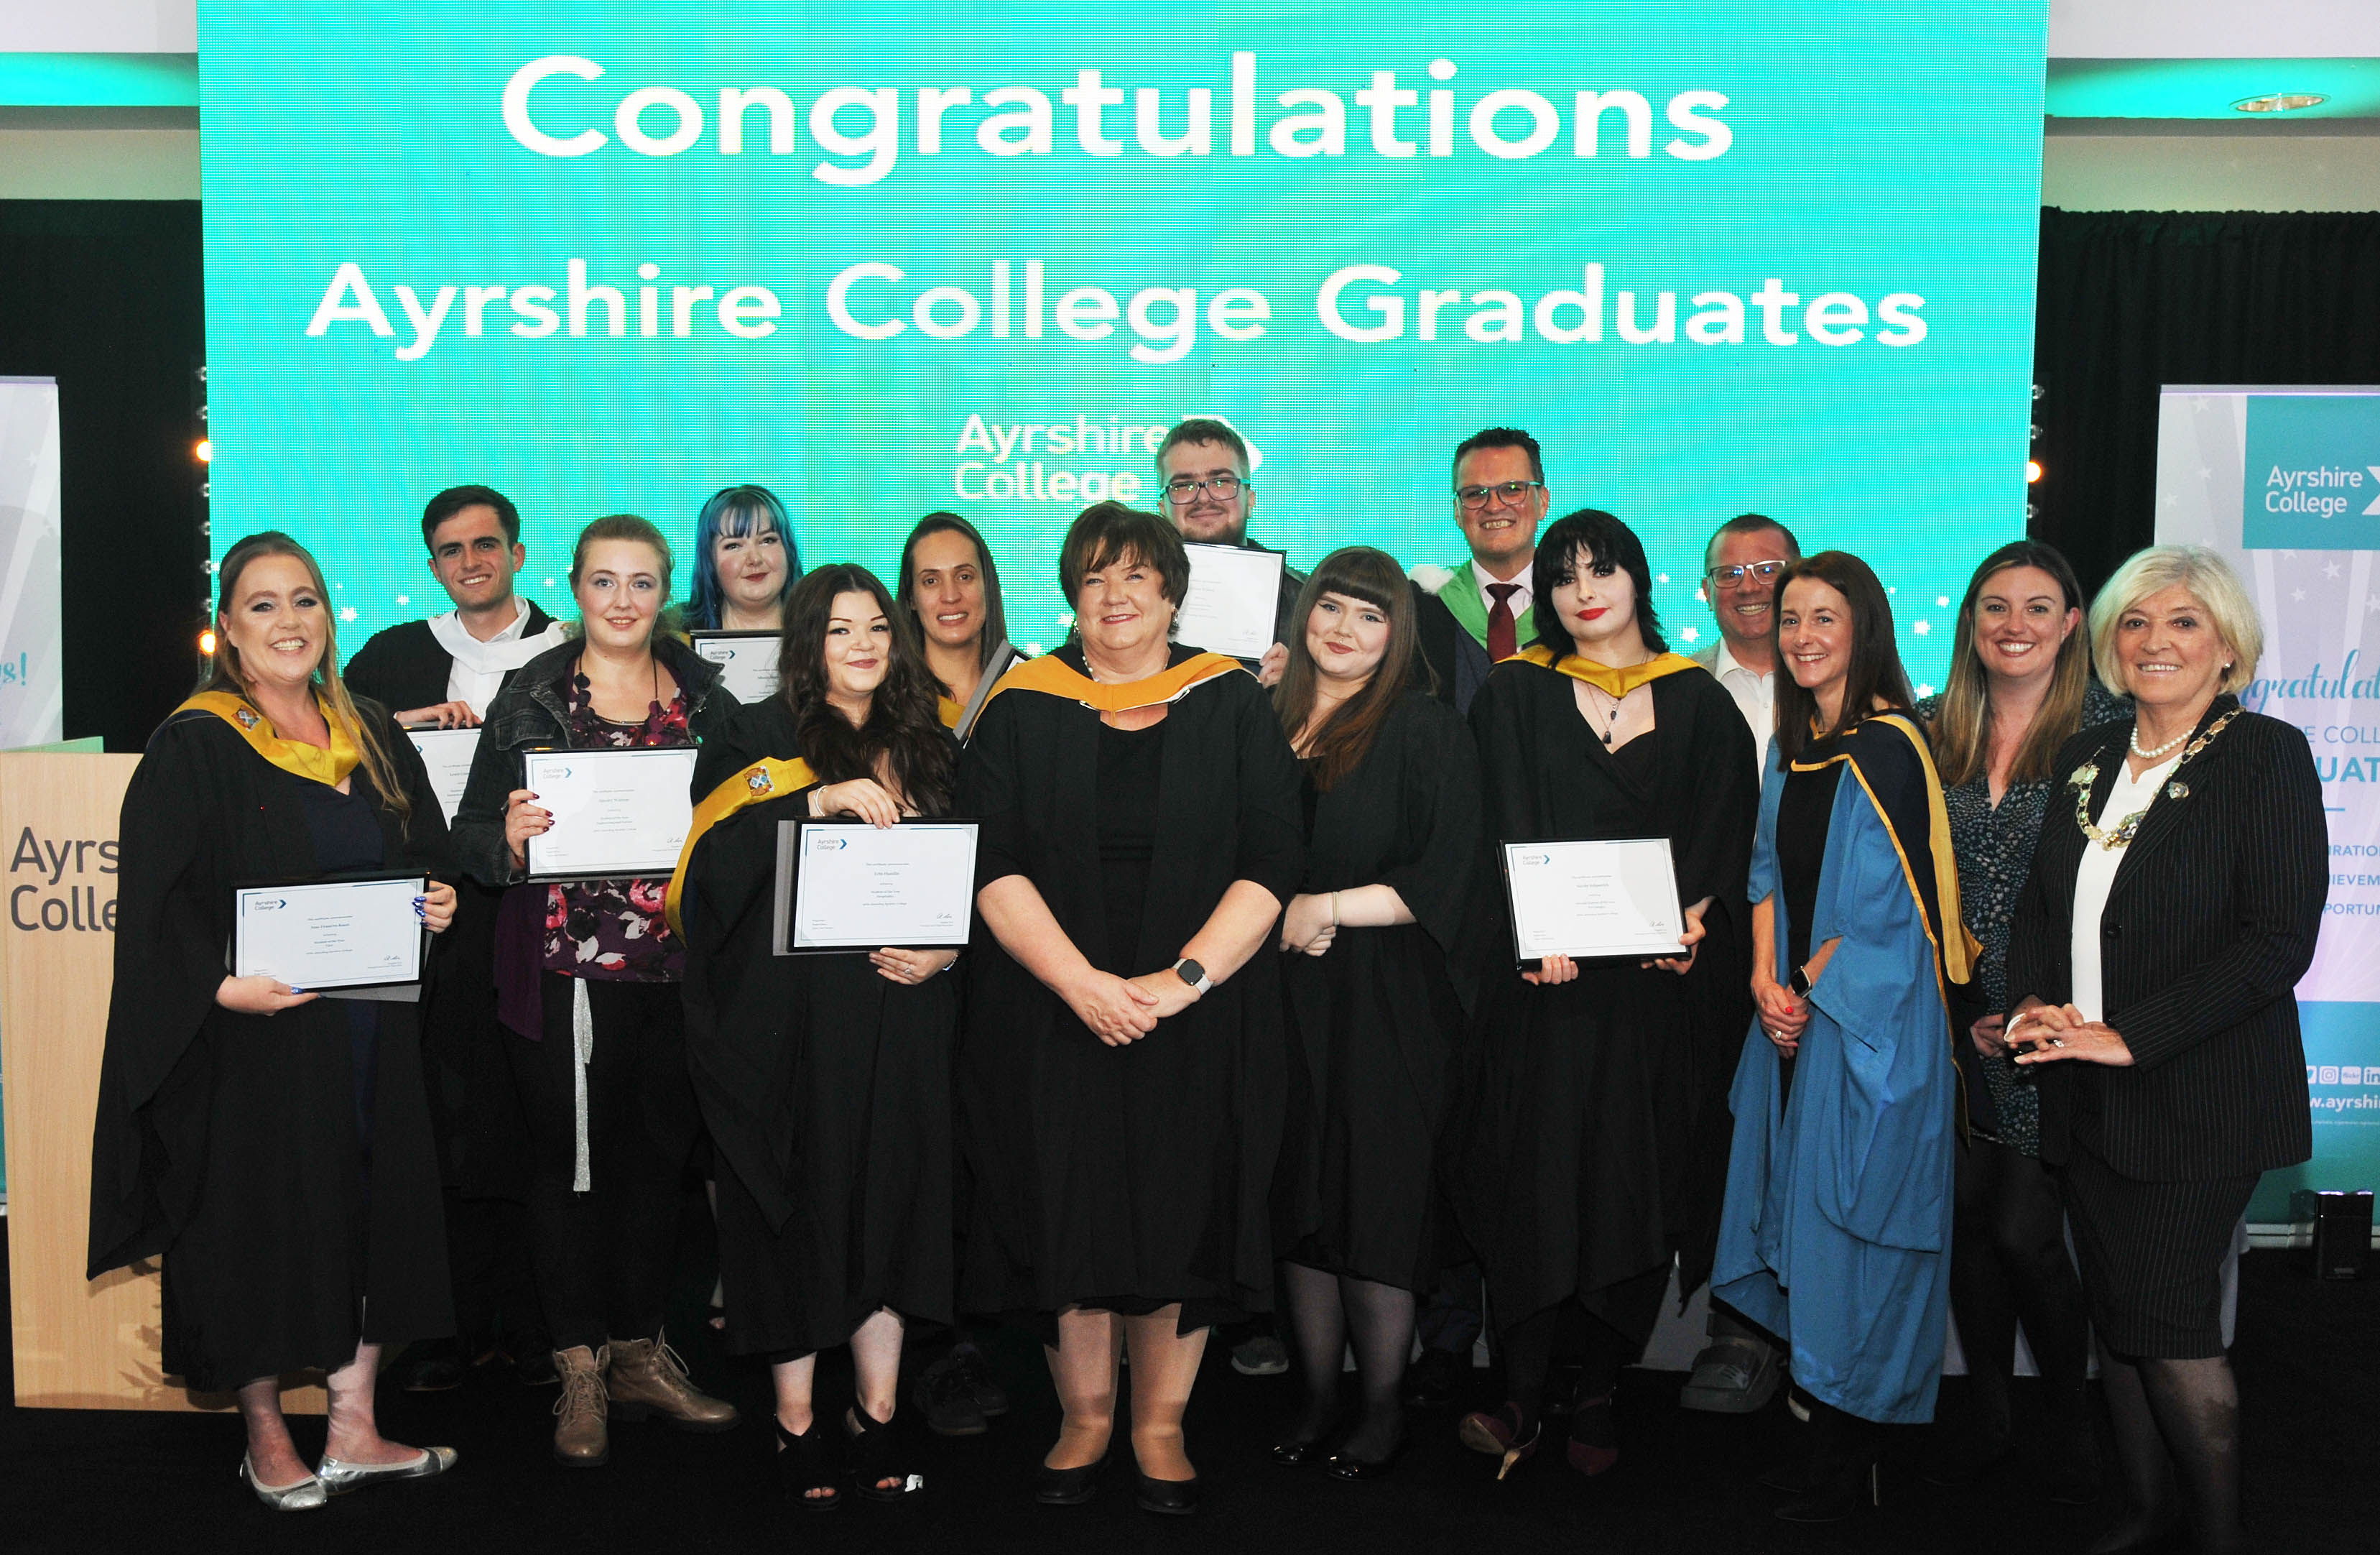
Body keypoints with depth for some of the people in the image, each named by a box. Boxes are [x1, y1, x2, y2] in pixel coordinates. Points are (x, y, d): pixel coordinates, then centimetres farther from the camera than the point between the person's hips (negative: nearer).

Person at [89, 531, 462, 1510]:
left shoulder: (370, 734, 10)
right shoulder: (193, 748, -7)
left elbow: (422, 857, 19)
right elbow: (154, 906, -12)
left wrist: (435, 903, -1)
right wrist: (223, 986, -24)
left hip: (371, 1030, 5)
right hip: (254, 1029, -5)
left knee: (371, 1212, 8)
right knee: (260, 1222, 5)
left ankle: (354, 1429, 19)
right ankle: (266, 1437, 23)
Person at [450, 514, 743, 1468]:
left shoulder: (706, 698, 9)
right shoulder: (531, 698, 1)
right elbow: (471, 834, 1)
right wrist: (510, 840, -20)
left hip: (675, 961, 3)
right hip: (565, 966, -3)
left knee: (658, 1155, 11)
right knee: (569, 1160, 3)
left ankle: (638, 1355, 26)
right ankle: (579, 1371, 17)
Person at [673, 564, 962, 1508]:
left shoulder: (929, 747, 13)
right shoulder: (759, 738, 1)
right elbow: (714, 848, -15)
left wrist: (945, 951, -3)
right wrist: (820, 801, -25)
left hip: (900, 1015, 3)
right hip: (791, 1020, -3)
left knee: (891, 1203, 5)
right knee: (801, 1209, 2)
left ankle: (877, 1414, 17)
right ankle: (796, 1423, 14)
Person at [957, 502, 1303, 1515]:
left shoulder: (1232, 706, 3)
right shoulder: (1023, 709, 4)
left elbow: (1269, 865, -4)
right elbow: (993, 868, -5)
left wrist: (1182, 980, -17)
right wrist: (1084, 984, -18)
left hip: (1202, 1020, 0)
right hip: (1050, 1008, 0)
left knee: (1181, 1213, 3)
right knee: (1066, 1212, 4)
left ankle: (1160, 1426, 20)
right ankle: (1084, 1419, 23)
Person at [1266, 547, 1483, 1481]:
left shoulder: (1425, 730, -3)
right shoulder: (1267, 719, 11)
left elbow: (1447, 875, -9)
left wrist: (1325, 908, -12)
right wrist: (1277, 914, -2)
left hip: (1383, 1004, -4)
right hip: (1285, 999, 5)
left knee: (1374, 1198, -1)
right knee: (1301, 1194, 7)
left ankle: (1384, 1409, 12)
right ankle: (1319, 1394, 19)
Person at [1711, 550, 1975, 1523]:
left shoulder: (1887, 749, -13)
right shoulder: (1792, 745, 11)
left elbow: (1886, 904, -16)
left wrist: (1807, 990, -9)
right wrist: (1766, 980, -3)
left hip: (1870, 1026, -8)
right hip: (1797, 1020, 8)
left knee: (1847, 1238, 0)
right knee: (1801, 1221, 12)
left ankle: (1844, 1472, 14)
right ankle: (1826, 1447, 25)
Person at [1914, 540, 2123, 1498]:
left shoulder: (2108, 728, -5)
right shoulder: (1932, 729, 6)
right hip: (1950, 1017, 4)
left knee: (2025, 1231, -3)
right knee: (1969, 1221, 11)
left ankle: (2073, 1428, 20)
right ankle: (1988, 1421, 27)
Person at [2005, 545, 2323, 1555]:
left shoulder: (2267, 756, -8)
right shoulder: (2086, 759, 10)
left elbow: (2279, 939, -15)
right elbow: (2040, 904, 17)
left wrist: (2129, 1036, -19)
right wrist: (2034, 1001, -3)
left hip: (2199, 1097, -5)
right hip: (2085, 1098, 6)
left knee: (2170, 1326, -4)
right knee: (2114, 1316, 12)